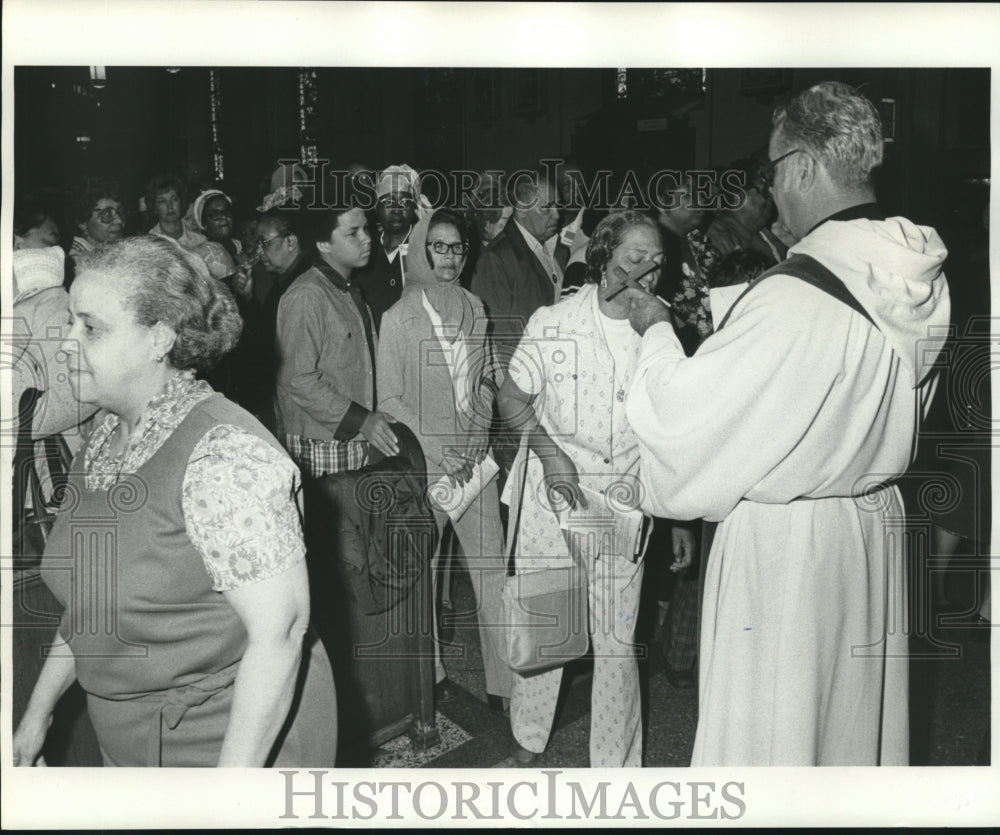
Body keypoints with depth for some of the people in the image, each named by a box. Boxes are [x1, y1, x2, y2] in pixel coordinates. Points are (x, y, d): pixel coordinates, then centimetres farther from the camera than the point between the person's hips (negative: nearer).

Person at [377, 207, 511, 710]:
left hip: (474, 459, 3)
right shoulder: (399, 318, -4)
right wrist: (439, 450, -12)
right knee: (421, 570, 8)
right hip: (422, 461, -3)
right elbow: (389, 400, -5)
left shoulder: (474, 311, 7)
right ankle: (427, 672, 25)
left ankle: (505, 680, 8)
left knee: (492, 567, 0)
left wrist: (477, 434, 0)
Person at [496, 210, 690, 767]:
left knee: (617, 641, 5)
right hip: (552, 496, -1)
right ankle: (530, 743, 35)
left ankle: (617, 768, 21)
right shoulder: (553, 324, -6)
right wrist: (549, 453, -14)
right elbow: (512, 396, 2)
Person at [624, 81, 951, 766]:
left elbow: (686, 414, -20)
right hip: (877, 526, 8)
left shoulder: (794, 298, -26)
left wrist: (657, 331, -1)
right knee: (856, 719, 24)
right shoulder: (924, 279, -1)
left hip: (784, 549, -8)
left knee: (767, 733, 10)